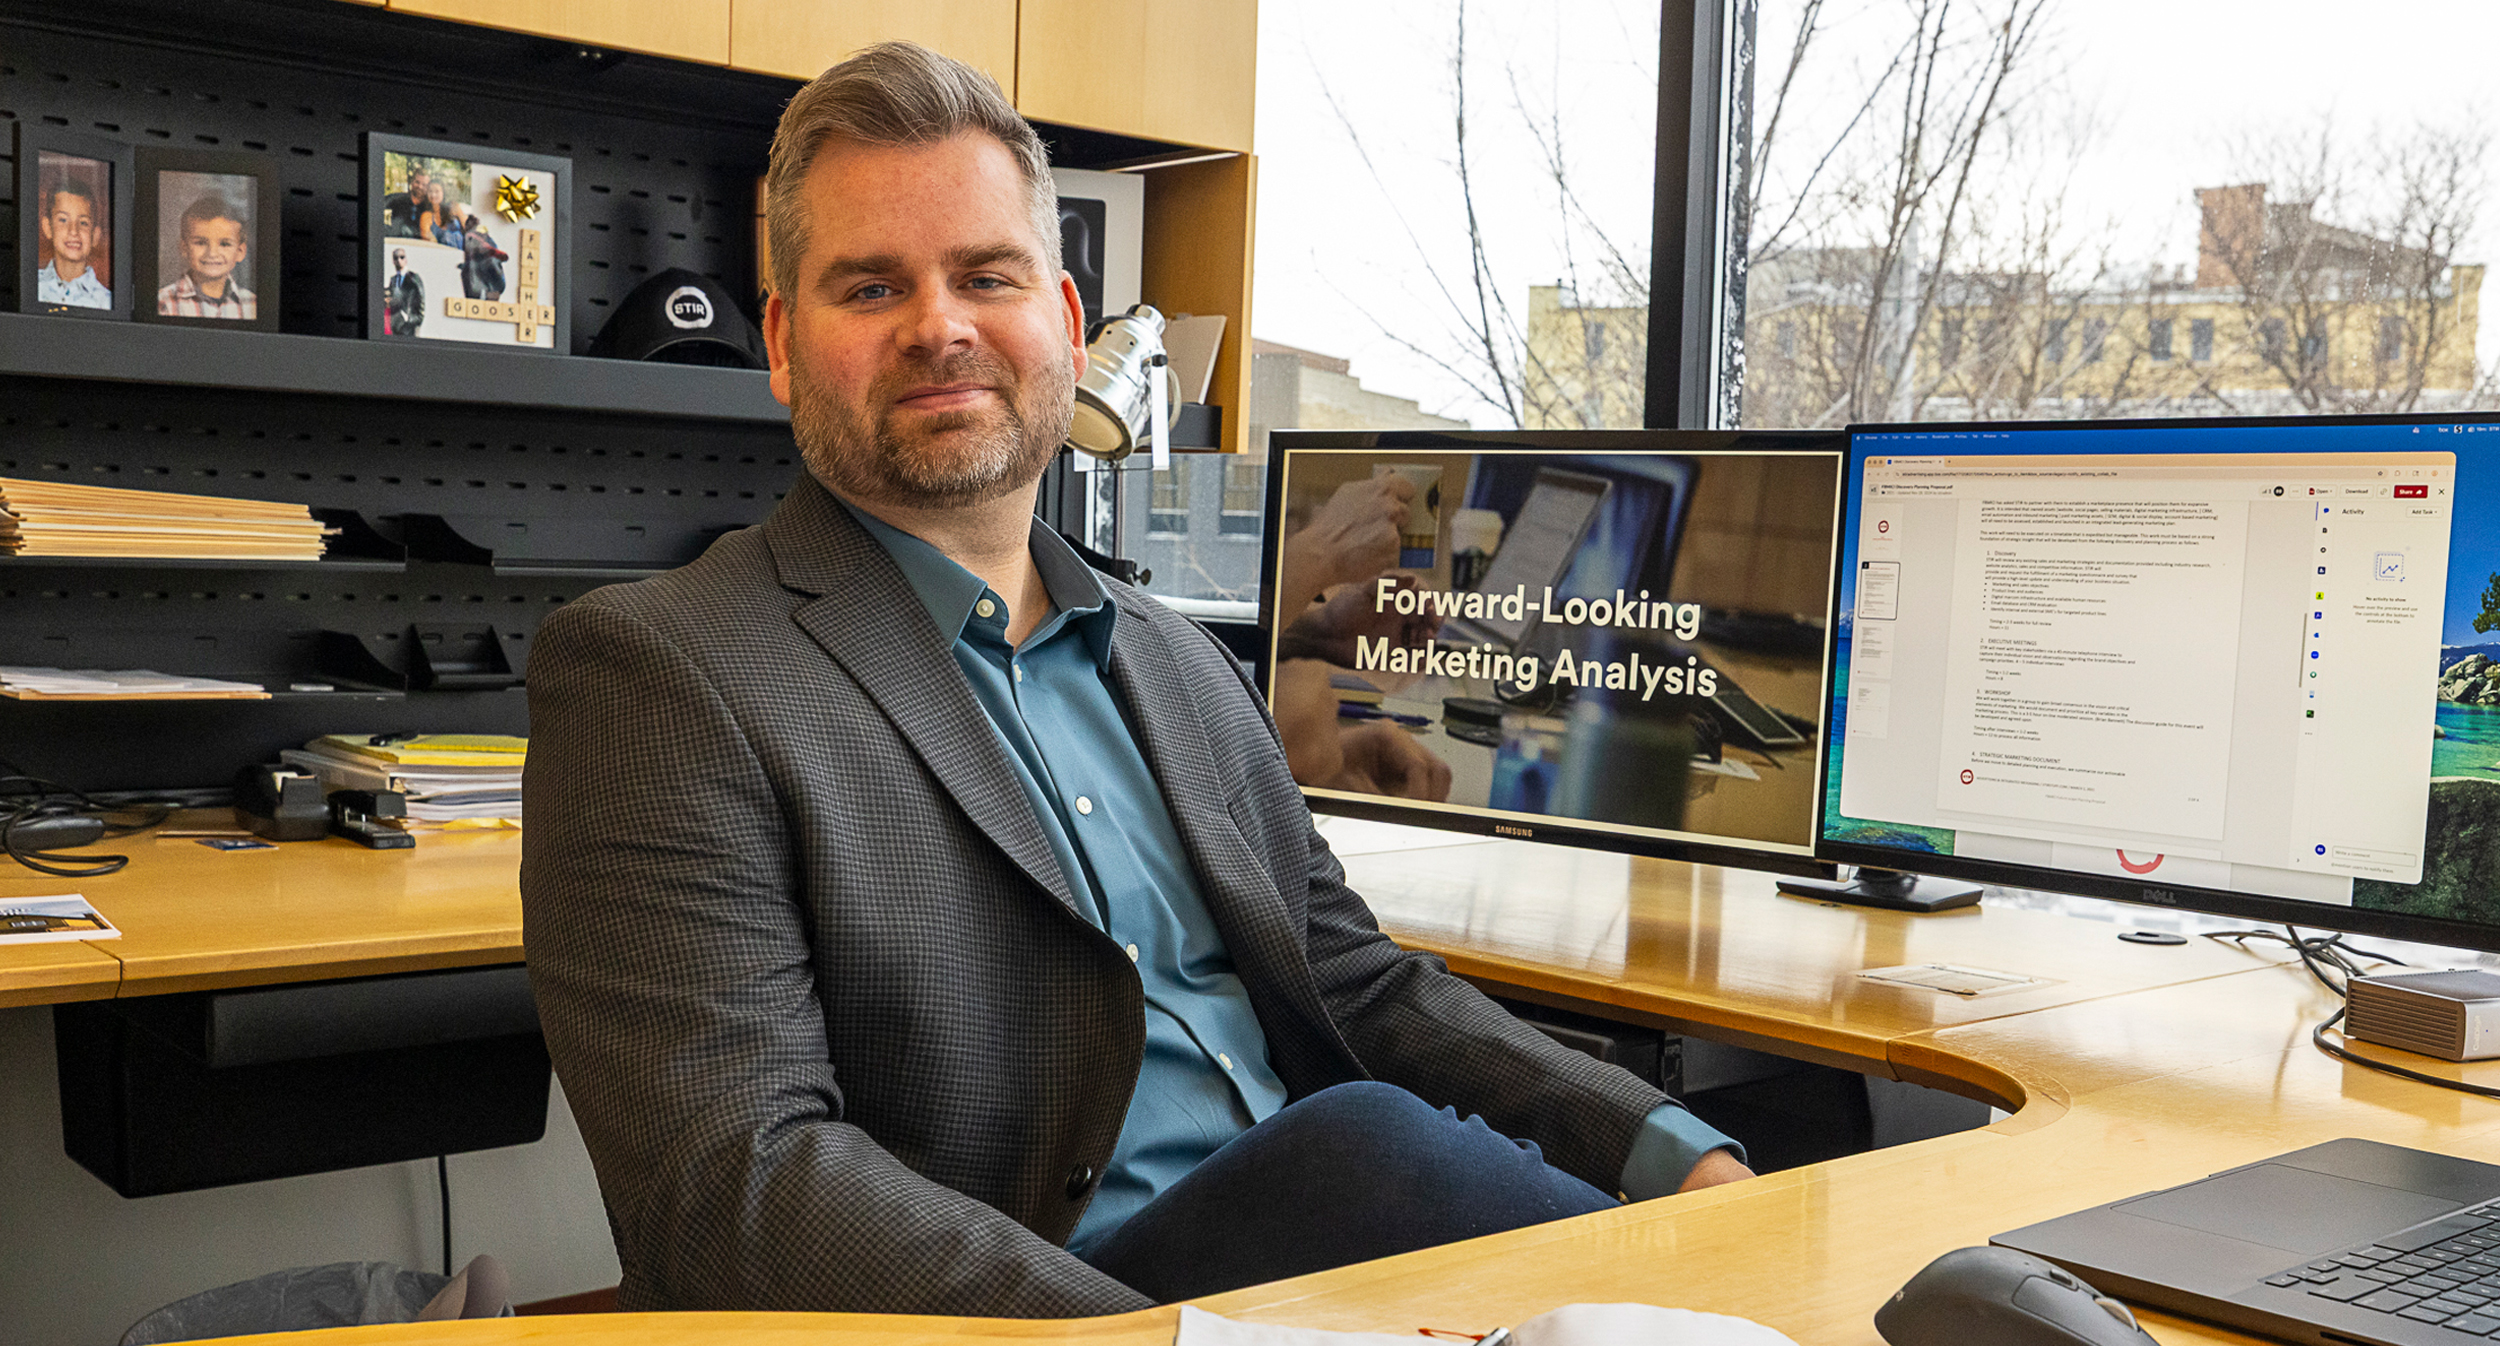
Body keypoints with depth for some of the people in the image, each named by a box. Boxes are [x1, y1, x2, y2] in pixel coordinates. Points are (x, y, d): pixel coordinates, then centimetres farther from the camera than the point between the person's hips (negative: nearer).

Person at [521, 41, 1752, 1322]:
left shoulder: (1188, 671, 18)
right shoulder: (655, 673, -6)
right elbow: (733, 1179, -17)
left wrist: (1684, 1160, 1)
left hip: (1320, 1259, 6)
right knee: (1364, 1149, -31)